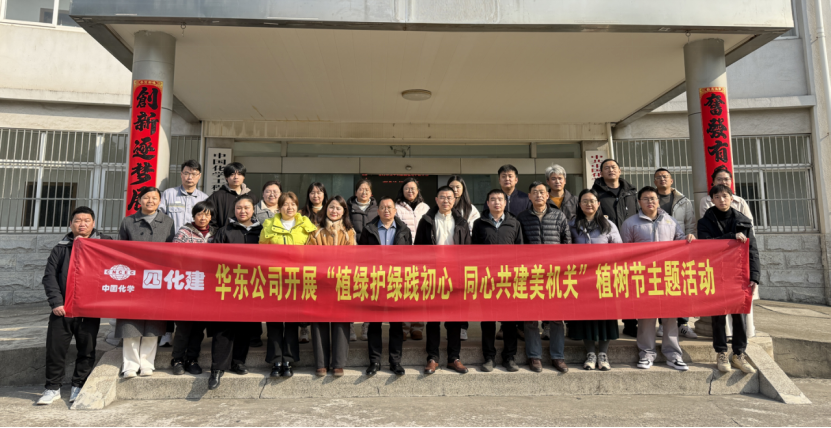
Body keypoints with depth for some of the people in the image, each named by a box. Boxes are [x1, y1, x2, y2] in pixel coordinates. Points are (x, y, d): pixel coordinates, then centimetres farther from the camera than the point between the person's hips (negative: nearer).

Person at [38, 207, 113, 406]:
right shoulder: (61, 248, 10)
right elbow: (49, 276, 5)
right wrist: (56, 302, -5)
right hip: (62, 308, 1)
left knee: (87, 349, 5)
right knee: (55, 348, 3)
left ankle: (79, 386, 19)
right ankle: (53, 388, 18)